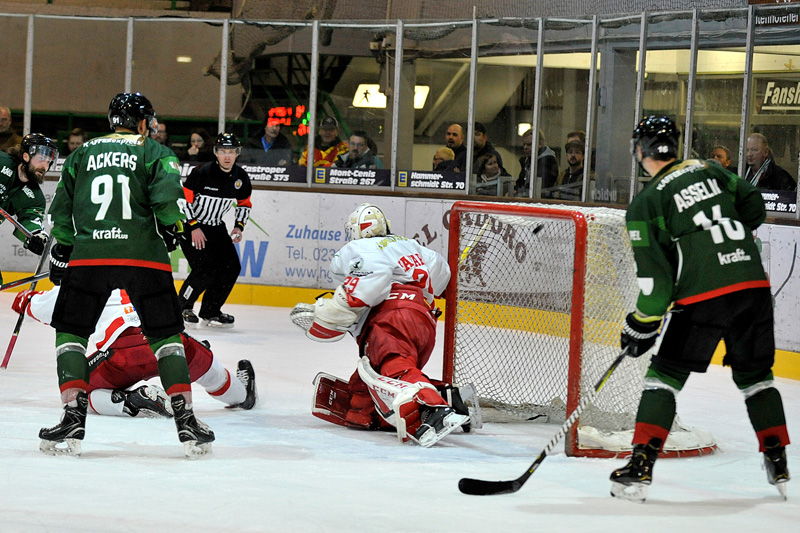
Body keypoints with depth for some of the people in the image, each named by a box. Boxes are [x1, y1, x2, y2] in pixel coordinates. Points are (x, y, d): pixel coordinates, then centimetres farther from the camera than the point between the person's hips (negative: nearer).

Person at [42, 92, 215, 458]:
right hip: (144, 256, -1)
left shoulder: (82, 153, 18)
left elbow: (61, 209, 18)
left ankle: (73, 417, 0)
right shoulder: (155, 153, 8)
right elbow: (167, 197, -9)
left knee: (70, 332, 14)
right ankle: (186, 419, 4)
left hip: (88, 254, 1)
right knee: (166, 335, 11)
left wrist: (61, 250, 28)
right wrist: (175, 230, 7)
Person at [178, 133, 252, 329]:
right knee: (205, 269, -19)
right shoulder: (202, 173, -22)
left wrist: (238, 226, 0)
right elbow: (183, 199, -19)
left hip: (216, 227, 7)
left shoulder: (241, 178, -3)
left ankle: (210, 312, 12)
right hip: (189, 224, -7)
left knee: (231, 267, -2)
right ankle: (182, 308, 0)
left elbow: (245, 203, 13)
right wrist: (194, 228, -21)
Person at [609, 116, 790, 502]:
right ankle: (777, 463, 20)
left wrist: (641, 325, 4)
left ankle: (640, 467, -4)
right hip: (753, 284, 5)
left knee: (665, 374, 5)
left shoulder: (646, 203, -3)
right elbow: (753, 207, 17)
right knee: (754, 374, 20)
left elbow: (655, 275, -6)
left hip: (703, 296, -5)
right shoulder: (709, 171, 12)